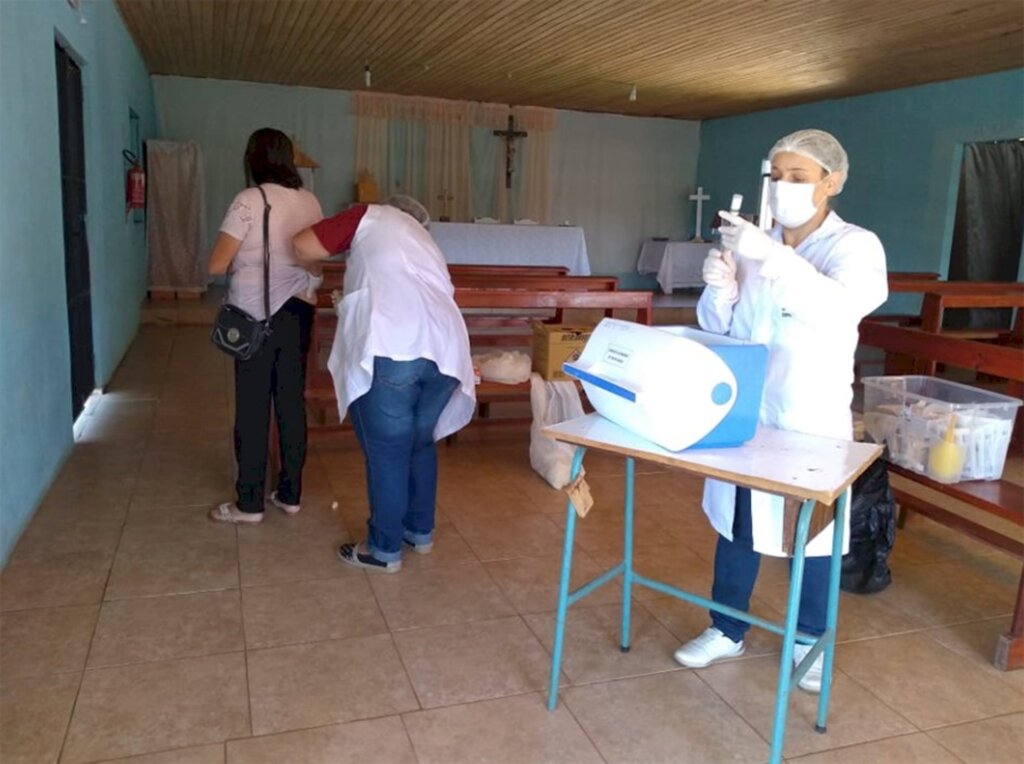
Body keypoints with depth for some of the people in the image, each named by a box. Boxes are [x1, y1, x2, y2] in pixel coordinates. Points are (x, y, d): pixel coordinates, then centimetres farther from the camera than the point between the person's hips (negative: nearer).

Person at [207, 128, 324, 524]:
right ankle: (290, 494, 20)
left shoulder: (249, 201, -12)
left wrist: (241, 261, 9)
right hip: (298, 313, 5)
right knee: (292, 403, 11)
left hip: (257, 316, -5)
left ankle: (249, 503, 12)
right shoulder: (311, 202, 4)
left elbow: (216, 265, -11)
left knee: (253, 409, 3)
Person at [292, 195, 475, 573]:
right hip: (445, 350, 6)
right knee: (420, 444, 23)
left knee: (386, 452, 7)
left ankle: (384, 549, 20)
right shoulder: (426, 244, 35)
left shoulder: (371, 216, 18)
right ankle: (420, 531, 37)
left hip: (390, 349, -6)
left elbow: (304, 247, 10)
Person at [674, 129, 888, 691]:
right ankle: (726, 631, 31)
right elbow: (717, 329, 8)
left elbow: (841, 309, -28)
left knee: (812, 531, 10)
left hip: (812, 417, -4)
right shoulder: (754, 245, 5)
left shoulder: (855, 246, -7)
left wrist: (770, 256, -37)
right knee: (735, 520, 13)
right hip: (744, 410, 4)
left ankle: (808, 642, 32)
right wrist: (719, 291, -13)